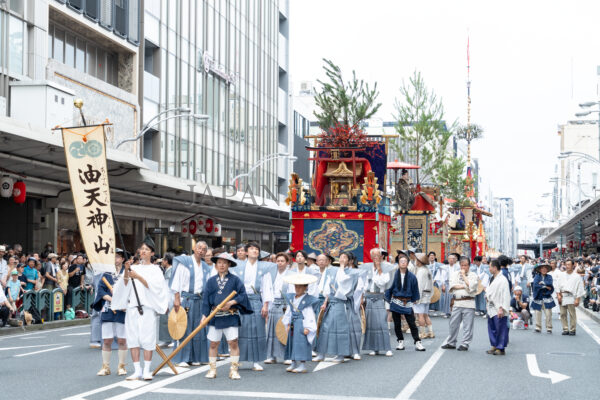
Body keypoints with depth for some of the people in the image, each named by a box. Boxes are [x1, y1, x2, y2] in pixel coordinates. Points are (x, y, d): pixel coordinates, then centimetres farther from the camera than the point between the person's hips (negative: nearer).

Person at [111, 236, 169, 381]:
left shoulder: (155, 269, 6)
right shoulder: (133, 268, 14)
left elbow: (154, 286, -9)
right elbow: (124, 286, 4)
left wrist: (138, 277, -19)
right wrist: (126, 273, -13)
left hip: (148, 307, -3)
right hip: (132, 307, 3)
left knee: (148, 339, -5)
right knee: (133, 339, 0)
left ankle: (146, 371, 2)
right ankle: (137, 371, 5)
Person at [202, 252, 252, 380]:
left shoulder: (235, 280, 2)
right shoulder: (211, 281, 8)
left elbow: (243, 295, -2)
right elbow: (206, 299, 7)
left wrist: (232, 302, -15)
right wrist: (204, 315, -1)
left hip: (231, 317, -2)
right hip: (215, 317, 2)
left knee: (233, 343, -5)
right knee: (213, 344, 5)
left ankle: (234, 369, 2)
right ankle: (212, 369, 15)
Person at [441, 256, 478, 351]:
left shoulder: (473, 275, 3)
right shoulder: (454, 274, 12)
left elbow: (471, 287, -14)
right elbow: (452, 286, -3)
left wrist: (464, 275, -6)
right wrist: (465, 286, -9)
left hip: (469, 303, -3)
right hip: (457, 302, 3)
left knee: (467, 325, -1)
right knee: (453, 324, 9)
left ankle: (465, 344, 7)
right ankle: (451, 343, 20)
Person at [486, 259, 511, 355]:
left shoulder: (502, 280, -15)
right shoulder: (492, 279, 13)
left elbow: (505, 296, -18)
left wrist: (501, 309, -22)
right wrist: (487, 295, 9)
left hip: (498, 310, -9)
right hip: (491, 308, 9)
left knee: (500, 329, -2)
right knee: (492, 328, 15)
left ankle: (501, 348, 5)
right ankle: (494, 346, 26)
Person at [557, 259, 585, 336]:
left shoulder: (577, 277, 2)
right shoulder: (562, 276, 15)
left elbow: (580, 289, -1)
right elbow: (558, 286, 14)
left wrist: (577, 299, -7)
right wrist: (559, 294, 0)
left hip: (571, 297, -4)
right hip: (562, 297, 4)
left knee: (572, 314, -6)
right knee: (563, 314, 3)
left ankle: (572, 330, 2)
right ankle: (565, 329, 10)